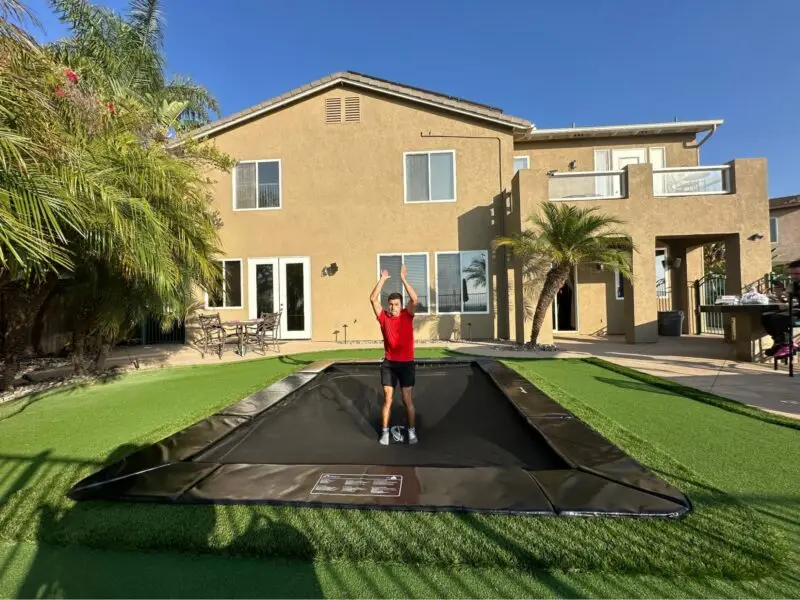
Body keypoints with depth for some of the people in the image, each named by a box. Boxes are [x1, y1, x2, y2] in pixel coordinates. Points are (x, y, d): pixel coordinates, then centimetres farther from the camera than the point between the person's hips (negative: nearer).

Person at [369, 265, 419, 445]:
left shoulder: (407, 315, -2)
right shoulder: (383, 317, 0)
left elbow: (414, 299, -18)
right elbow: (373, 299, -9)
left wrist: (403, 278, -18)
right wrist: (383, 279, -9)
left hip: (406, 363, -1)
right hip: (388, 364, 1)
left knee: (408, 400, 7)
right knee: (387, 400, 7)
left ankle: (412, 431, 22)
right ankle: (385, 432, 19)